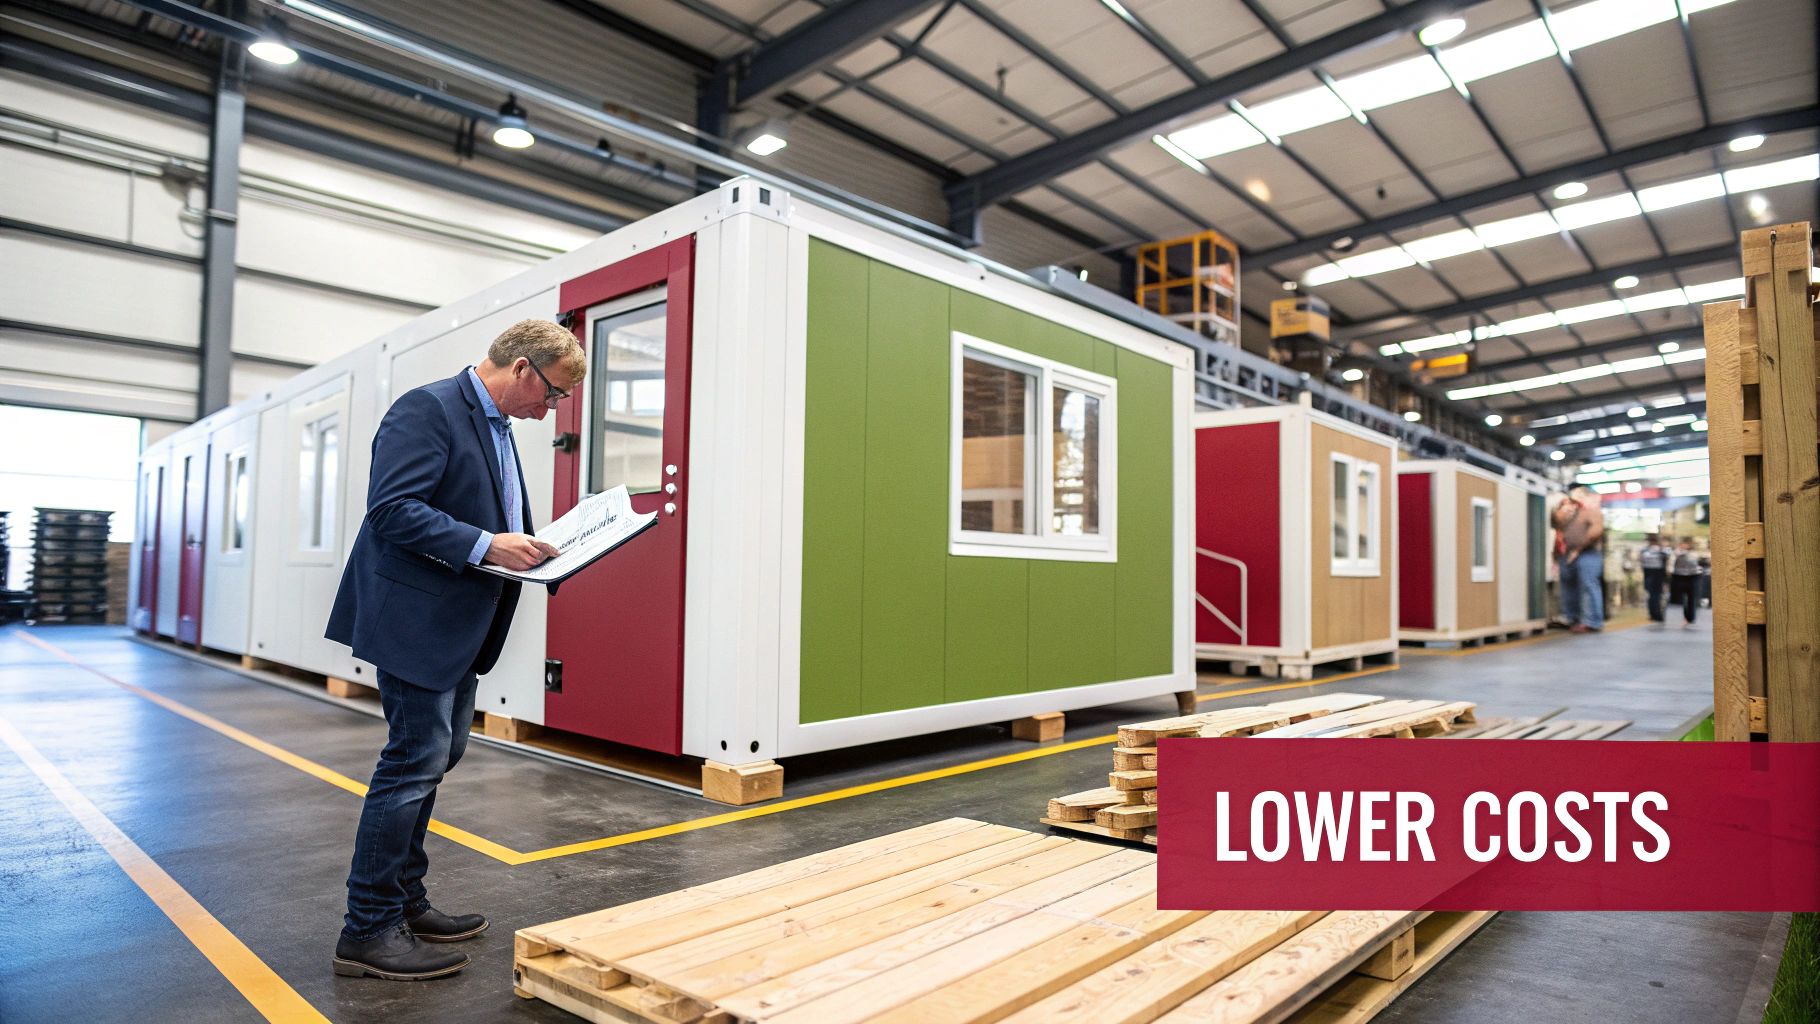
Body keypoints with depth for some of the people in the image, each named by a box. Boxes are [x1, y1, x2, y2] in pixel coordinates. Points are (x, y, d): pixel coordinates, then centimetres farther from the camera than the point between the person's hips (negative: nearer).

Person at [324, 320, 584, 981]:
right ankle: (368, 931, 9)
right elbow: (392, 509, -23)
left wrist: (525, 548, 7)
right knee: (416, 761, -5)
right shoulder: (427, 408, -14)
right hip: (419, 621, -10)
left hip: (459, 628, 10)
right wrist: (485, 546, -27)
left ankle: (403, 903, 30)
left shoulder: (496, 426, 15)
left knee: (437, 754, 16)